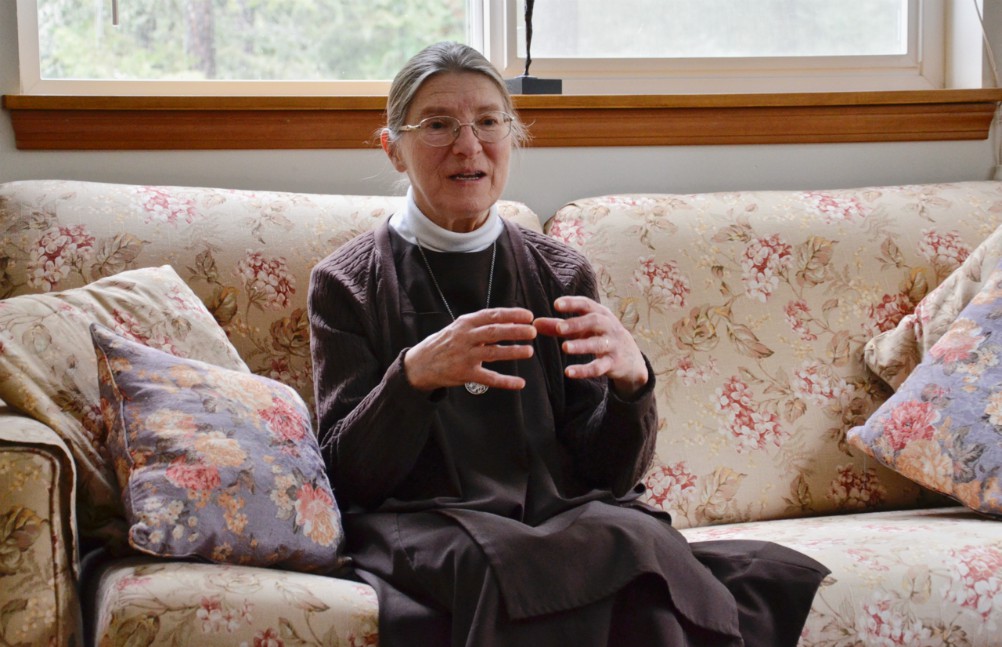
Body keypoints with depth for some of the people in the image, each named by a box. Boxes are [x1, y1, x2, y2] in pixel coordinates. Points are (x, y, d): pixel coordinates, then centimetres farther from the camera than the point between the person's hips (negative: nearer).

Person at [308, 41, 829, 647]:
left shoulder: (562, 274, 13)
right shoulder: (347, 283, 7)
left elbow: (609, 473, 8)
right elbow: (348, 475, -3)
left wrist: (631, 380, -14)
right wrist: (416, 374, -22)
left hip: (566, 513, 2)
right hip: (423, 524, -2)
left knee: (628, 534, -34)